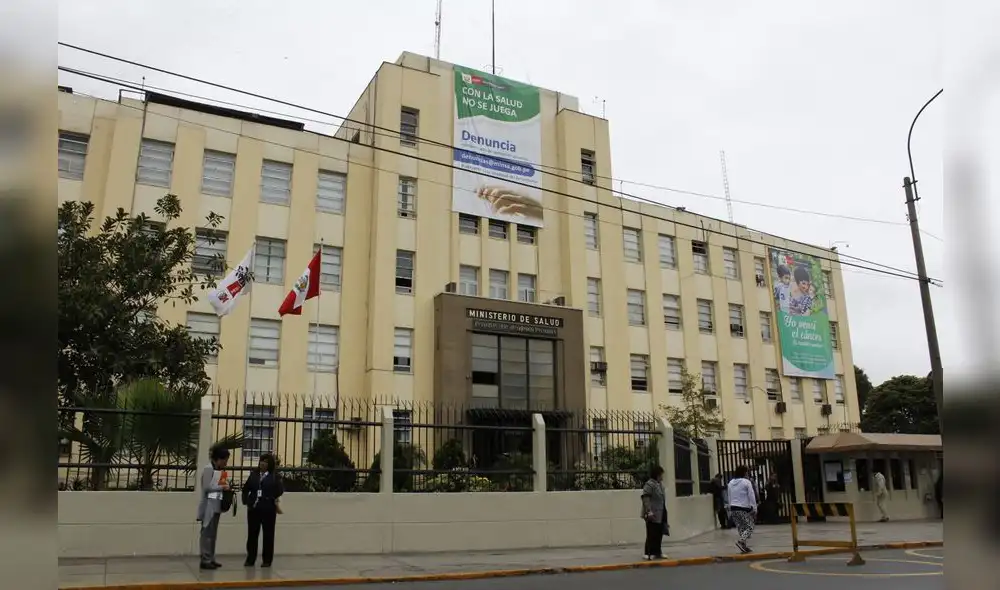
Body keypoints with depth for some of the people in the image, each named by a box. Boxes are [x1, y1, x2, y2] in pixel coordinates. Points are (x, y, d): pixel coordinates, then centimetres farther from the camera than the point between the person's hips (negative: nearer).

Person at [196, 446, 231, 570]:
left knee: (213, 533, 12)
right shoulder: (208, 468, -10)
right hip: (209, 505, -9)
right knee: (207, 533, -5)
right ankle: (205, 561, -2)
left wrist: (226, 487, 6)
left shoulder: (219, 470, 15)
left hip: (216, 506, 9)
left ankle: (211, 559, 17)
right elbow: (206, 487, -17)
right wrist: (222, 487, -13)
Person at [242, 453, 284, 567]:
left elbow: (280, 490, -6)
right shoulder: (254, 474, 7)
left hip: (268, 509, -3)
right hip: (253, 508, 3)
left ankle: (267, 560, 13)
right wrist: (246, 502, 7)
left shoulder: (274, 476, -2)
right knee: (252, 534, 7)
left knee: (268, 535, 4)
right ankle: (250, 559, 18)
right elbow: (245, 489, 14)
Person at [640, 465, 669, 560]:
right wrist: (649, 511, -30)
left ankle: (657, 552, 20)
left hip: (660, 515, 9)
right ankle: (648, 553, -1)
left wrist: (664, 514, 22)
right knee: (652, 534, -7)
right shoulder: (649, 484, -14)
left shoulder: (660, 484, 16)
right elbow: (645, 498, -22)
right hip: (652, 515, -9)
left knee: (659, 534, 11)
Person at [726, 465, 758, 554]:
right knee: (749, 527, 1)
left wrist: (730, 509, 16)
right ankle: (741, 541, -19)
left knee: (741, 528, 11)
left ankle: (744, 546, 7)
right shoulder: (746, 482, -7)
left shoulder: (731, 483, 10)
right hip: (744, 508, -6)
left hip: (733, 509, 6)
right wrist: (754, 509, -3)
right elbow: (752, 497, -8)